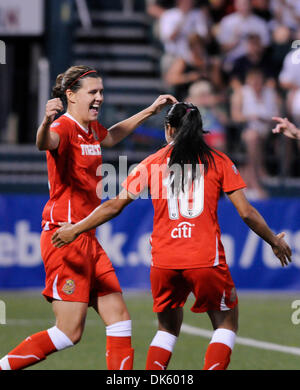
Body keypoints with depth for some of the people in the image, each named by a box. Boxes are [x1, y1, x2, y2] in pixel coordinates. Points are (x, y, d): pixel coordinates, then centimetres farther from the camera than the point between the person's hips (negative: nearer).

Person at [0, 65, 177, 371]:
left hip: (87, 240, 9)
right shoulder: (65, 127, -13)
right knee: (70, 332, -9)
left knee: (119, 318, 4)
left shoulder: (90, 129, 14)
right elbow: (45, 142, -39)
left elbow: (111, 136, 40)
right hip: (65, 238, -9)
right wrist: (46, 123, -62)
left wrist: (150, 111, 40)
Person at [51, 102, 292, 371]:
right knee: (226, 323, 15)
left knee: (168, 327, 21)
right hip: (207, 258, -2)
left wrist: (75, 229, 21)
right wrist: (275, 242, 18)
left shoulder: (153, 163, 8)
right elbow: (247, 212, 3)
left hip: (164, 262, 2)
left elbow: (114, 206, 9)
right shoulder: (217, 161, 6)